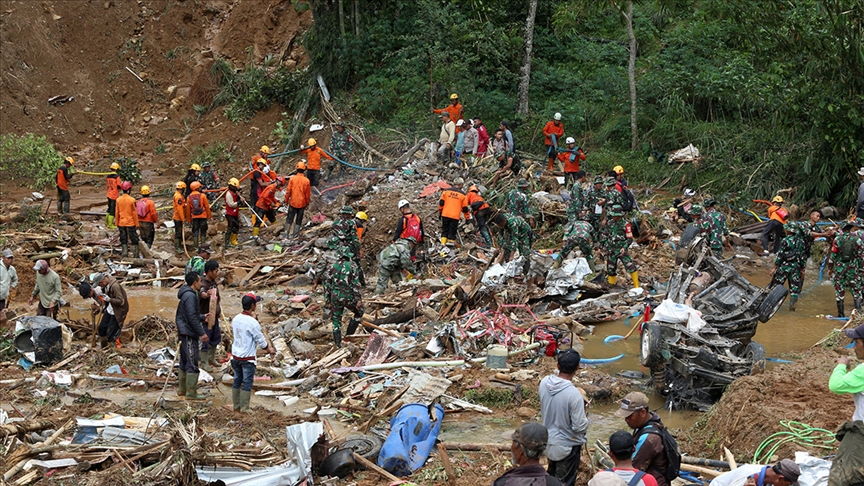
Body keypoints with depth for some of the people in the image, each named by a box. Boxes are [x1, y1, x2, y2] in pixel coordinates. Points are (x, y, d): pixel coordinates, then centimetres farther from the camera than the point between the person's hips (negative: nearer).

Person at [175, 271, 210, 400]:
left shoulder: (186, 294, 14)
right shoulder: (190, 296, -18)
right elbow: (192, 317, -22)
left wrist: (203, 317, 28)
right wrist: (202, 333, -19)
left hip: (184, 333, 11)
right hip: (189, 334, -11)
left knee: (184, 362, 17)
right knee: (192, 363, -7)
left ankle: (182, 389, 24)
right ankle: (191, 393, -4)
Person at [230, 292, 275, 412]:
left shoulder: (236, 319, -1)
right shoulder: (253, 323, -22)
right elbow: (261, 340, -13)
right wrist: (269, 349, 6)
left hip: (235, 356, 7)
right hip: (248, 358, -6)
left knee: (237, 381, 16)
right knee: (247, 383, 4)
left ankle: (236, 406, 23)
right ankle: (244, 408, 8)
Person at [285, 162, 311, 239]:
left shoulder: (292, 178, -10)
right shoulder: (306, 181, -9)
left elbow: (288, 191, -7)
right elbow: (308, 194, -3)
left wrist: (286, 200, 6)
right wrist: (307, 203, 11)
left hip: (293, 202, 0)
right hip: (302, 203, 0)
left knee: (289, 219, 11)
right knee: (298, 220, 11)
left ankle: (286, 234, 10)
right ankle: (295, 235, 13)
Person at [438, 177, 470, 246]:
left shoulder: (446, 191, 2)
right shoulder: (462, 195, -1)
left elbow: (441, 203, 5)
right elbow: (465, 208, 2)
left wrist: (440, 211, 19)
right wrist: (468, 217, 13)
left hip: (445, 215, 2)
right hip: (455, 217, -2)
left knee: (444, 230, 13)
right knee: (452, 232, 5)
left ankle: (443, 243, 7)